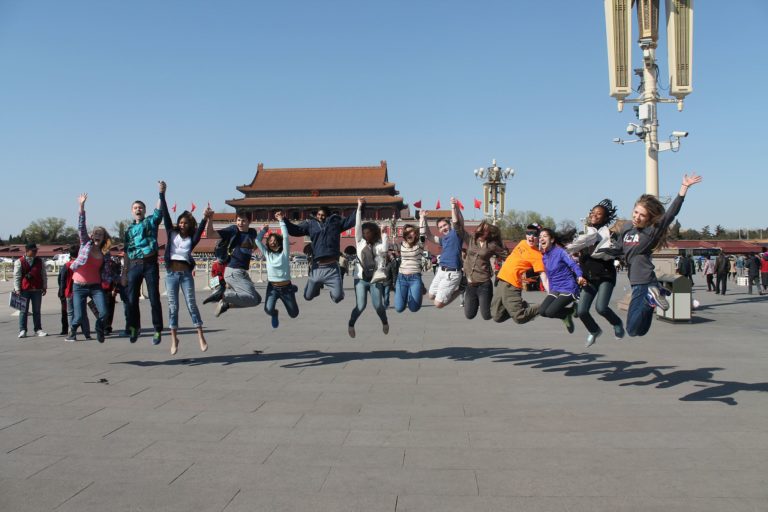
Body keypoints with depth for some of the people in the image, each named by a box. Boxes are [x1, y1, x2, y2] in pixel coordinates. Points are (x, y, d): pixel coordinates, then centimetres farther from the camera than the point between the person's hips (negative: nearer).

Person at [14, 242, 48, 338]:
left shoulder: (39, 261, 9)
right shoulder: (19, 262, -1)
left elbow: (44, 275, 12)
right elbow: (16, 277, -3)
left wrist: (44, 287, 7)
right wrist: (17, 289, -9)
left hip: (37, 290, 3)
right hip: (24, 290, -3)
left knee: (36, 311, 8)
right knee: (24, 311, 3)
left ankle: (38, 329, 13)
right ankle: (22, 330, 8)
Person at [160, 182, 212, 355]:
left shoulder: (191, 239, 6)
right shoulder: (172, 233, 9)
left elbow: (200, 230, -13)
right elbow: (165, 215, 2)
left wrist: (205, 219, -32)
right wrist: (162, 194, -5)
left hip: (186, 274, -1)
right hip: (171, 273, 1)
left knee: (191, 304, -1)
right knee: (173, 306, 4)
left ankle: (200, 336, 4)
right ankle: (174, 338, 10)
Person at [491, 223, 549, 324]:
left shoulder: (537, 255, -13)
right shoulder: (522, 243, 10)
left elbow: (544, 278, -18)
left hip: (511, 284, -7)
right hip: (502, 279, 7)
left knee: (519, 318, -11)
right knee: (496, 317, 8)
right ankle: (523, 305, 27)